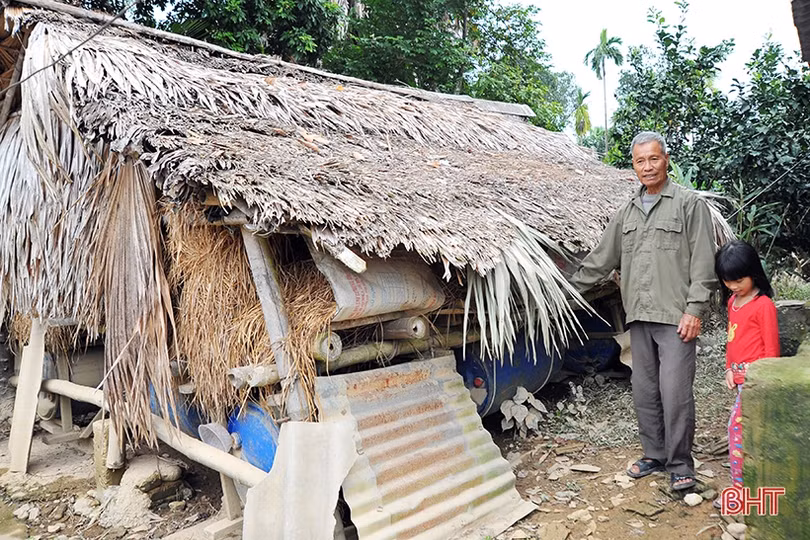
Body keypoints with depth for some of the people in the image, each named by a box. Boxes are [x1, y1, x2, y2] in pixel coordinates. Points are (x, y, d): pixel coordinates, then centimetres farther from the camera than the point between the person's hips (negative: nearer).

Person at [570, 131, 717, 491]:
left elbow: (703, 262, -6)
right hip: (639, 316, 6)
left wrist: (694, 310, -12)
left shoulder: (689, 204, -1)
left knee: (675, 392, -5)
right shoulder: (627, 212, 15)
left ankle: (680, 465, 11)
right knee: (644, 391, 12)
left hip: (675, 316, -5)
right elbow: (601, 258, 19)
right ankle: (654, 455, 27)